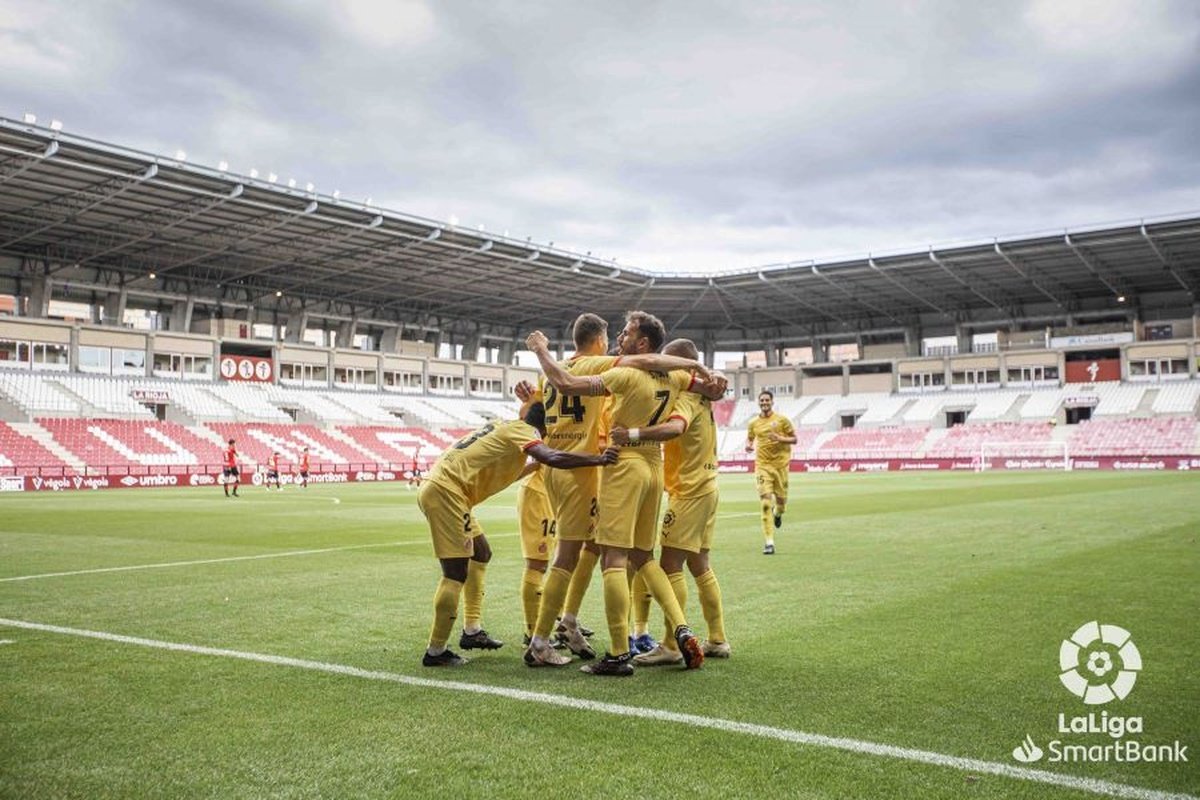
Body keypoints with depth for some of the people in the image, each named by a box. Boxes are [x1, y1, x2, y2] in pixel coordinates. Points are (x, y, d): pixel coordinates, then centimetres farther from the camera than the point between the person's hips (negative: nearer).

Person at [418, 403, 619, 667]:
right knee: (456, 573, -7)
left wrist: (535, 465, 26)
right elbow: (553, 458, -24)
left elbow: (501, 471, 27)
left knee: (481, 553, 20)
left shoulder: (506, 428, 19)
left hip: (435, 489, 10)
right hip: (445, 492, -10)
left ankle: (472, 632, 23)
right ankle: (436, 652, 0)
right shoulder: (523, 431, -8)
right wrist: (599, 459, -21)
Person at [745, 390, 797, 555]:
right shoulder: (753, 423, 5)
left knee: (781, 498, 7)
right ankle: (769, 542, -9)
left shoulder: (782, 420, 0)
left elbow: (794, 439, 3)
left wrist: (781, 439, -16)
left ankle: (778, 513, 47)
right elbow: (749, 438, 20)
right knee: (765, 503, -10)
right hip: (762, 465, 0)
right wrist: (748, 445, -3)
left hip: (780, 464, 0)